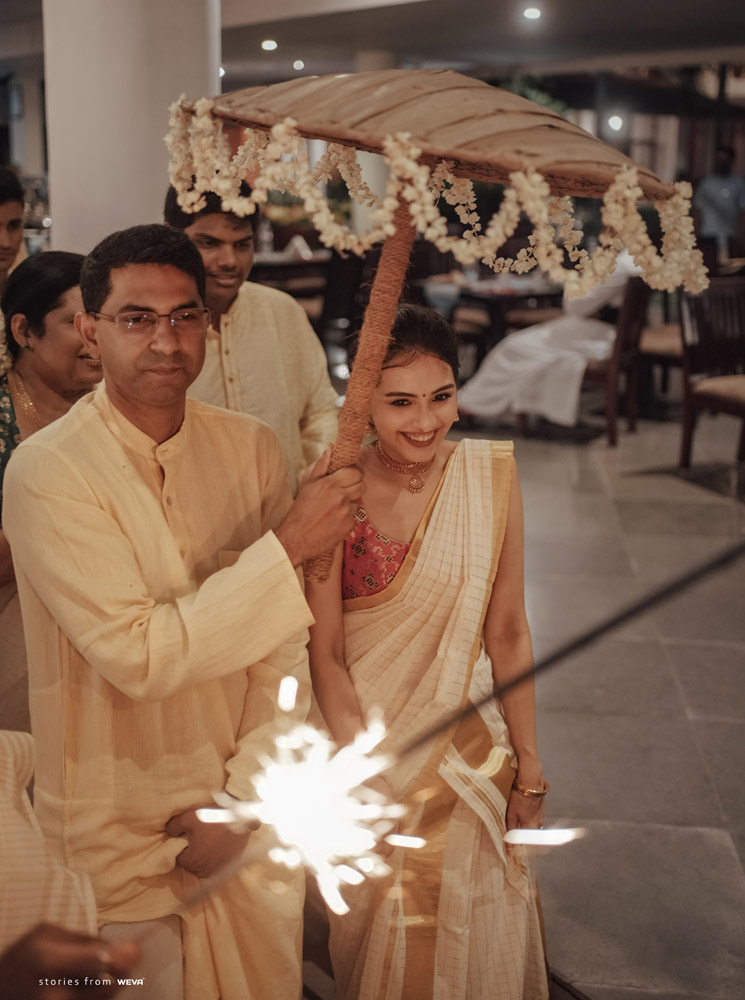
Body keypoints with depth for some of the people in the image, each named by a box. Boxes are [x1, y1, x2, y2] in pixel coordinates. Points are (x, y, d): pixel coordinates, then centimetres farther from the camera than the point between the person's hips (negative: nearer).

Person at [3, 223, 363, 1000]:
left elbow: (282, 652, -3)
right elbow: (137, 657, -25)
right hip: (120, 837, -4)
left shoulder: (251, 448, -4)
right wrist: (287, 547, -26)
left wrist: (244, 803, -10)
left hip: (250, 818, 4)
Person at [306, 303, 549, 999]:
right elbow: (325, 652, -11)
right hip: (362, 738, -1)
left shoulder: (490, 474, -9)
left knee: (469, 940, 16)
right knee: (377, 931, 19)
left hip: (466, 748, 1)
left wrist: (528, 763, 0)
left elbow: (506, 634, -4)